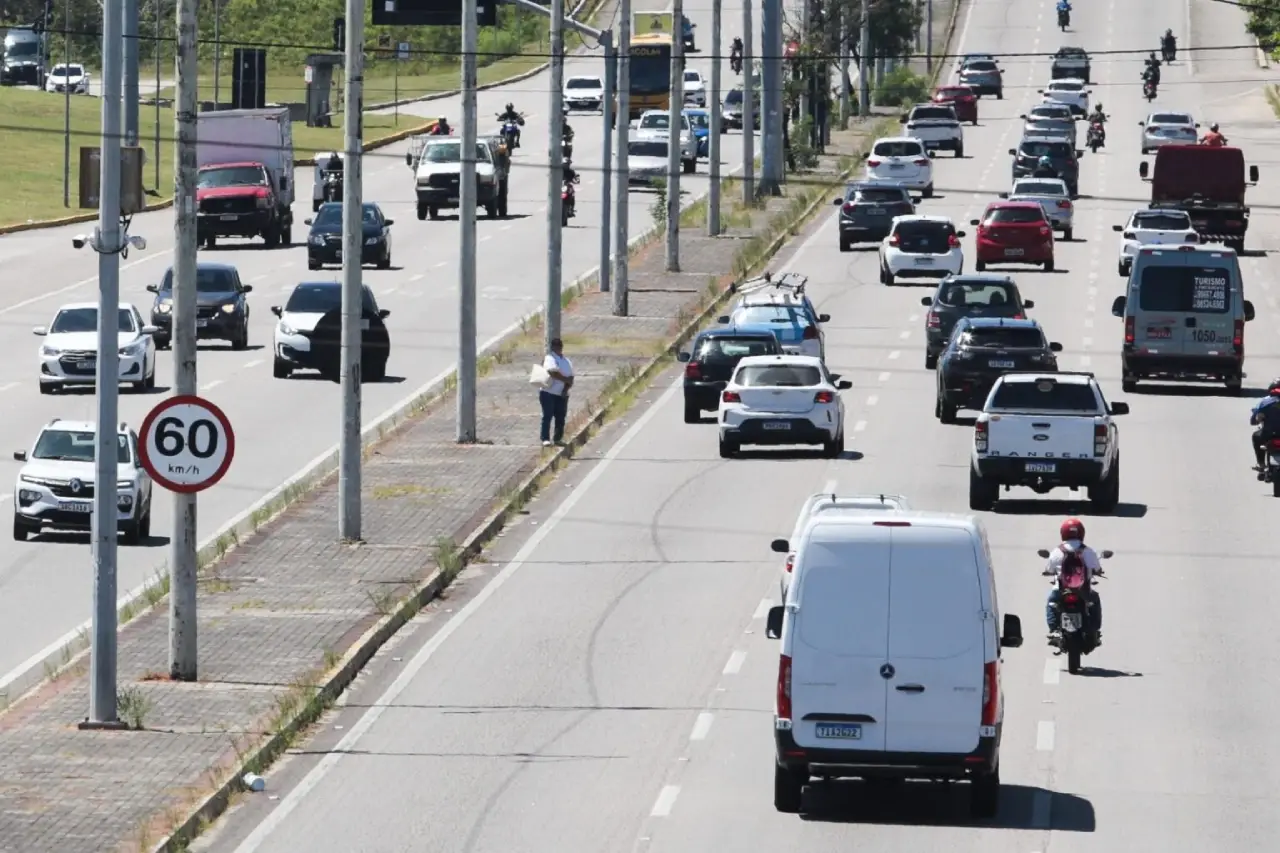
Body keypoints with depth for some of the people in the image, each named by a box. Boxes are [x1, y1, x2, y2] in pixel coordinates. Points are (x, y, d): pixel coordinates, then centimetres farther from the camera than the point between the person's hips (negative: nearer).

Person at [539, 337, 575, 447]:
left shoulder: (567, 362, 14)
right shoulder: (550, 358, -5)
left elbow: (570, 378, 6)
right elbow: (554, 373, -20)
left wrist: (566, 389, -11)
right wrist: (566, 380, -13)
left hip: (562, 395, 6)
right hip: (548, 393, -6)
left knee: (560, 417, 5)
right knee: (547, 416, -8)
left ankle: (558, 438, 15)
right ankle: (545, 439, -10)